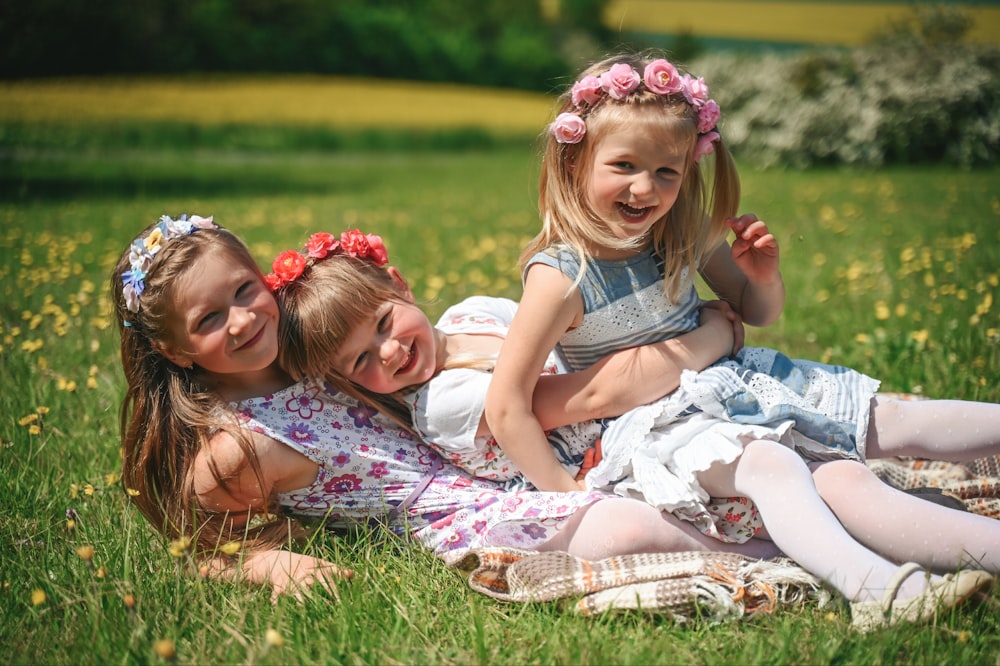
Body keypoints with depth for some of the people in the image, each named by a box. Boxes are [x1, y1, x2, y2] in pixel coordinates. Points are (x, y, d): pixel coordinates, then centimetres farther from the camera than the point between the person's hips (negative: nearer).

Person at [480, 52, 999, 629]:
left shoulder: (686, 236, -2)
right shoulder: (562, 276, -20)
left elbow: (757, 313, 15)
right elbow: (507, 404, -19)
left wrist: (764, 275, -9)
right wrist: (567, 493, -18)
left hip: (726, 383, 7)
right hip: (658, 426, -7)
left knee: (891, 422, -1)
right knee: (770, 464, -36)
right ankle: (876, 587, -55)